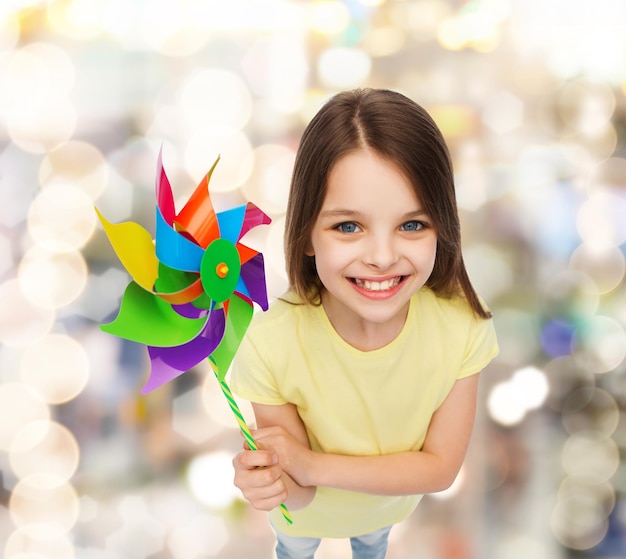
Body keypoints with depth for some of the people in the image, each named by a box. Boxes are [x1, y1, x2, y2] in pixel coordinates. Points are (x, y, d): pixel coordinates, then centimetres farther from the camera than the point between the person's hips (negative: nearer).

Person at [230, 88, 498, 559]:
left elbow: (441, 467, -25)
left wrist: (311, 465, -37)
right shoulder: (272, 344, -39)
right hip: (308, 511, -2)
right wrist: (280, 483, -52)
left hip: (393, 502, 2)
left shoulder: (463, 325, -34)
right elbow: (298, 495, -28)